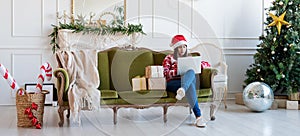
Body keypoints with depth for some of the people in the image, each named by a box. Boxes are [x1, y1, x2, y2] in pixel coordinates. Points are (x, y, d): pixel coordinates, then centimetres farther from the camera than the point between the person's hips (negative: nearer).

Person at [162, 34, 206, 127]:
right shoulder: (169, 58, 18)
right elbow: (164, 73, 1)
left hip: (188, 81, 3)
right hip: (172, 83, -2)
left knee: (191, 72, -35)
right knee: (190, 85, -39)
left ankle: (182, 90, -65)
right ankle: (198, 117, -50)